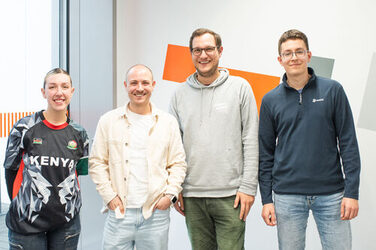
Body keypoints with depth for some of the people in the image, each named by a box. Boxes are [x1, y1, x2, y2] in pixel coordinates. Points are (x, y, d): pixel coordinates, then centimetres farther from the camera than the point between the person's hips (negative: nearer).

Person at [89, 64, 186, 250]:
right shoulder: (108, 121, 4)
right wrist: (109, 196, -3)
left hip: (156, 213, 1)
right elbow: (97, 163, 5)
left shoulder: (168, 122, 7)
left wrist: (170, 194, -3)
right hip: (118, 212, 0)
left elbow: (178, 164, 10)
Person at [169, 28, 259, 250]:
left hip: (230, 195, -3)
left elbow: (251, 141, -2)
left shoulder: (240, 87, 1)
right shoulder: (181, 94, 9)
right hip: (192, 197, 3)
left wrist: (248, 187, -7)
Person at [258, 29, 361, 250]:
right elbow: (266, 153, 6)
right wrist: (266, 199, 2)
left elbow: (348, 143, 0)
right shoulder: (271, 100, 4)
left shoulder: (332, 90, 1)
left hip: (331, 193, 0)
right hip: (287, 196, 1)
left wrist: (352, 192, -5)